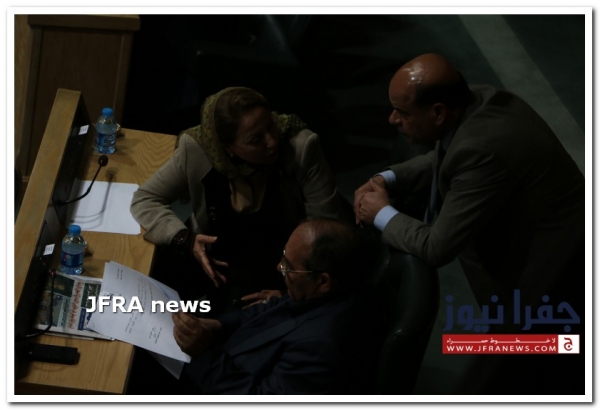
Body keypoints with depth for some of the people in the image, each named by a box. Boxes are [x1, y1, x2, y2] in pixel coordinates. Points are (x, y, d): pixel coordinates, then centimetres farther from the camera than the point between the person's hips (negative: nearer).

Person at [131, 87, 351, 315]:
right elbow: (145, 200, -6)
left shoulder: (301, 146, -23)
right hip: (215, 254, 3)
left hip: (280, 256, -2)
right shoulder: (197, 148, -17)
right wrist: (185, 239, -24)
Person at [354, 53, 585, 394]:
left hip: (548, 274, -9)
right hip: (525, 237, 9)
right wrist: (387, 180, -3)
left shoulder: (483, 148, -36)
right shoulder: (478, 100, -9)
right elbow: (444, 159, 13)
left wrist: (383, 214, -12)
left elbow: (437, 247, -30)